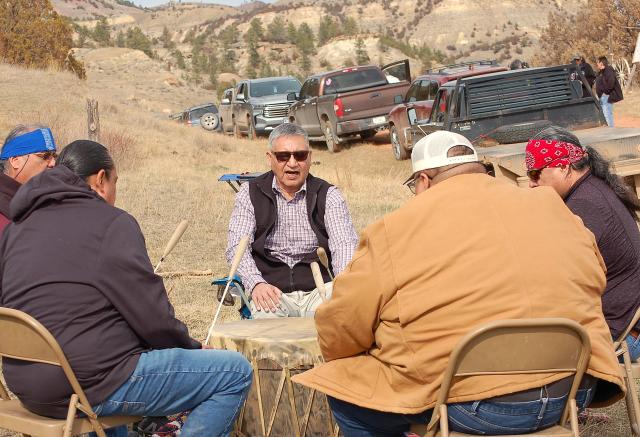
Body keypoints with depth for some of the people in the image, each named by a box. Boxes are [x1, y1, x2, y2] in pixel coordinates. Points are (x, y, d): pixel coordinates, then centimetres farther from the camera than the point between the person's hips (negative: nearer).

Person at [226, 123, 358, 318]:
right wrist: (256, 284, -20)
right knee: (266, 314, -35)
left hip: (318, 290, 1)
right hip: (271, 292, -1)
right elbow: (236, 247, 0)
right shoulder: (251, 194, 10)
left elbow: (344, 245, -4)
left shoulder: (328, 195, 10)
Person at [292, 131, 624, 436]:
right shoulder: (553, 209, 12)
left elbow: (339, 327, 0)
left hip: (477, 406, -6)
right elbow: (593, 279, 24)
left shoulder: (397, 228, -3)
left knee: (344, 395, 12)